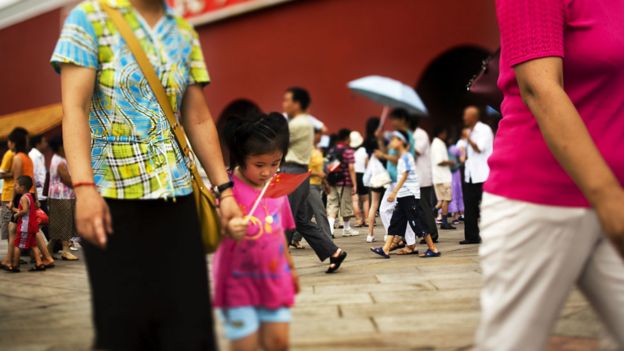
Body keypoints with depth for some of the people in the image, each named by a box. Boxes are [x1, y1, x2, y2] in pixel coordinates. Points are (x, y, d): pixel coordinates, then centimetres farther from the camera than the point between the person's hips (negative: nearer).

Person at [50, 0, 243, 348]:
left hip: (177, 194, 5)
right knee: (123, 321, 0)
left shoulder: (184, 33, 13)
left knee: (189, 319, 1)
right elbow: (74, 107, -11)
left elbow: (198, 119, 14)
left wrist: (224, 189, 7)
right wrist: (84, 187, -22)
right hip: (114, 195, -4)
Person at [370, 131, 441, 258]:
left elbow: (404, 176, -19)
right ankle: (385, 249, 4)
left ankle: (433, 249, -1)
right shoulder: (401, 158, 17)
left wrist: (394, 192, -23)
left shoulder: (406, 157, -11)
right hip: (402, 195, 10)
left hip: (410, 194, -10)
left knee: (417, 222, -7)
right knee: (395, 222, 5)